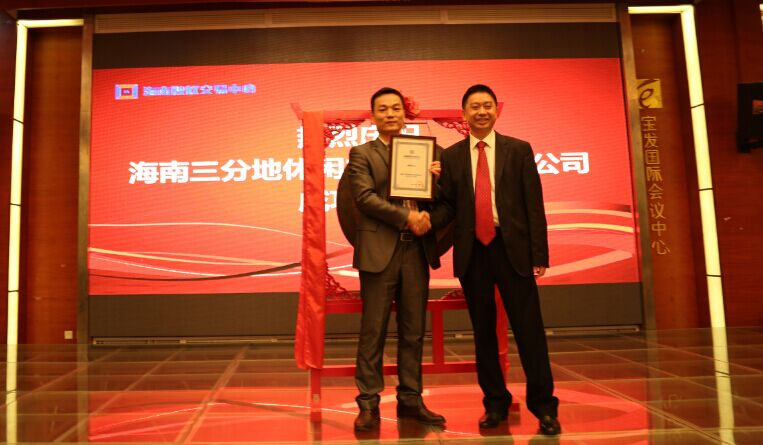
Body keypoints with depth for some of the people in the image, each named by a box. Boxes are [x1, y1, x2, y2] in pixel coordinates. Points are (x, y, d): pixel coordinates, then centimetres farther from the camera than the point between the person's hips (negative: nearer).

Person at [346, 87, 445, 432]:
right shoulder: (362, 153, 5)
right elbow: (364, 197, -9)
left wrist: (435, 179, -5)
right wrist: (406, 217, -15)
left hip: (417, 250, 4)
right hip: (380, 251, -4)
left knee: (414, 331, 9)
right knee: (373, 331, 0)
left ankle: (410, 400, 21)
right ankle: (368, 403, 11)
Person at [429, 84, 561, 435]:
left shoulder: (519, 150, 5)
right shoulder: (451, 156, 8)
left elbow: (534, 205, 1)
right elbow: (448, 205, 6)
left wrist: (539, 254, -5)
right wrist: (429, 219, -17)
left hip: (512, 248, -1)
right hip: (472, 252, 2)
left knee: (529, 328, 1)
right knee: (483, 331, 10)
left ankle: (543, 406, 14)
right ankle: (495, 402, 23)